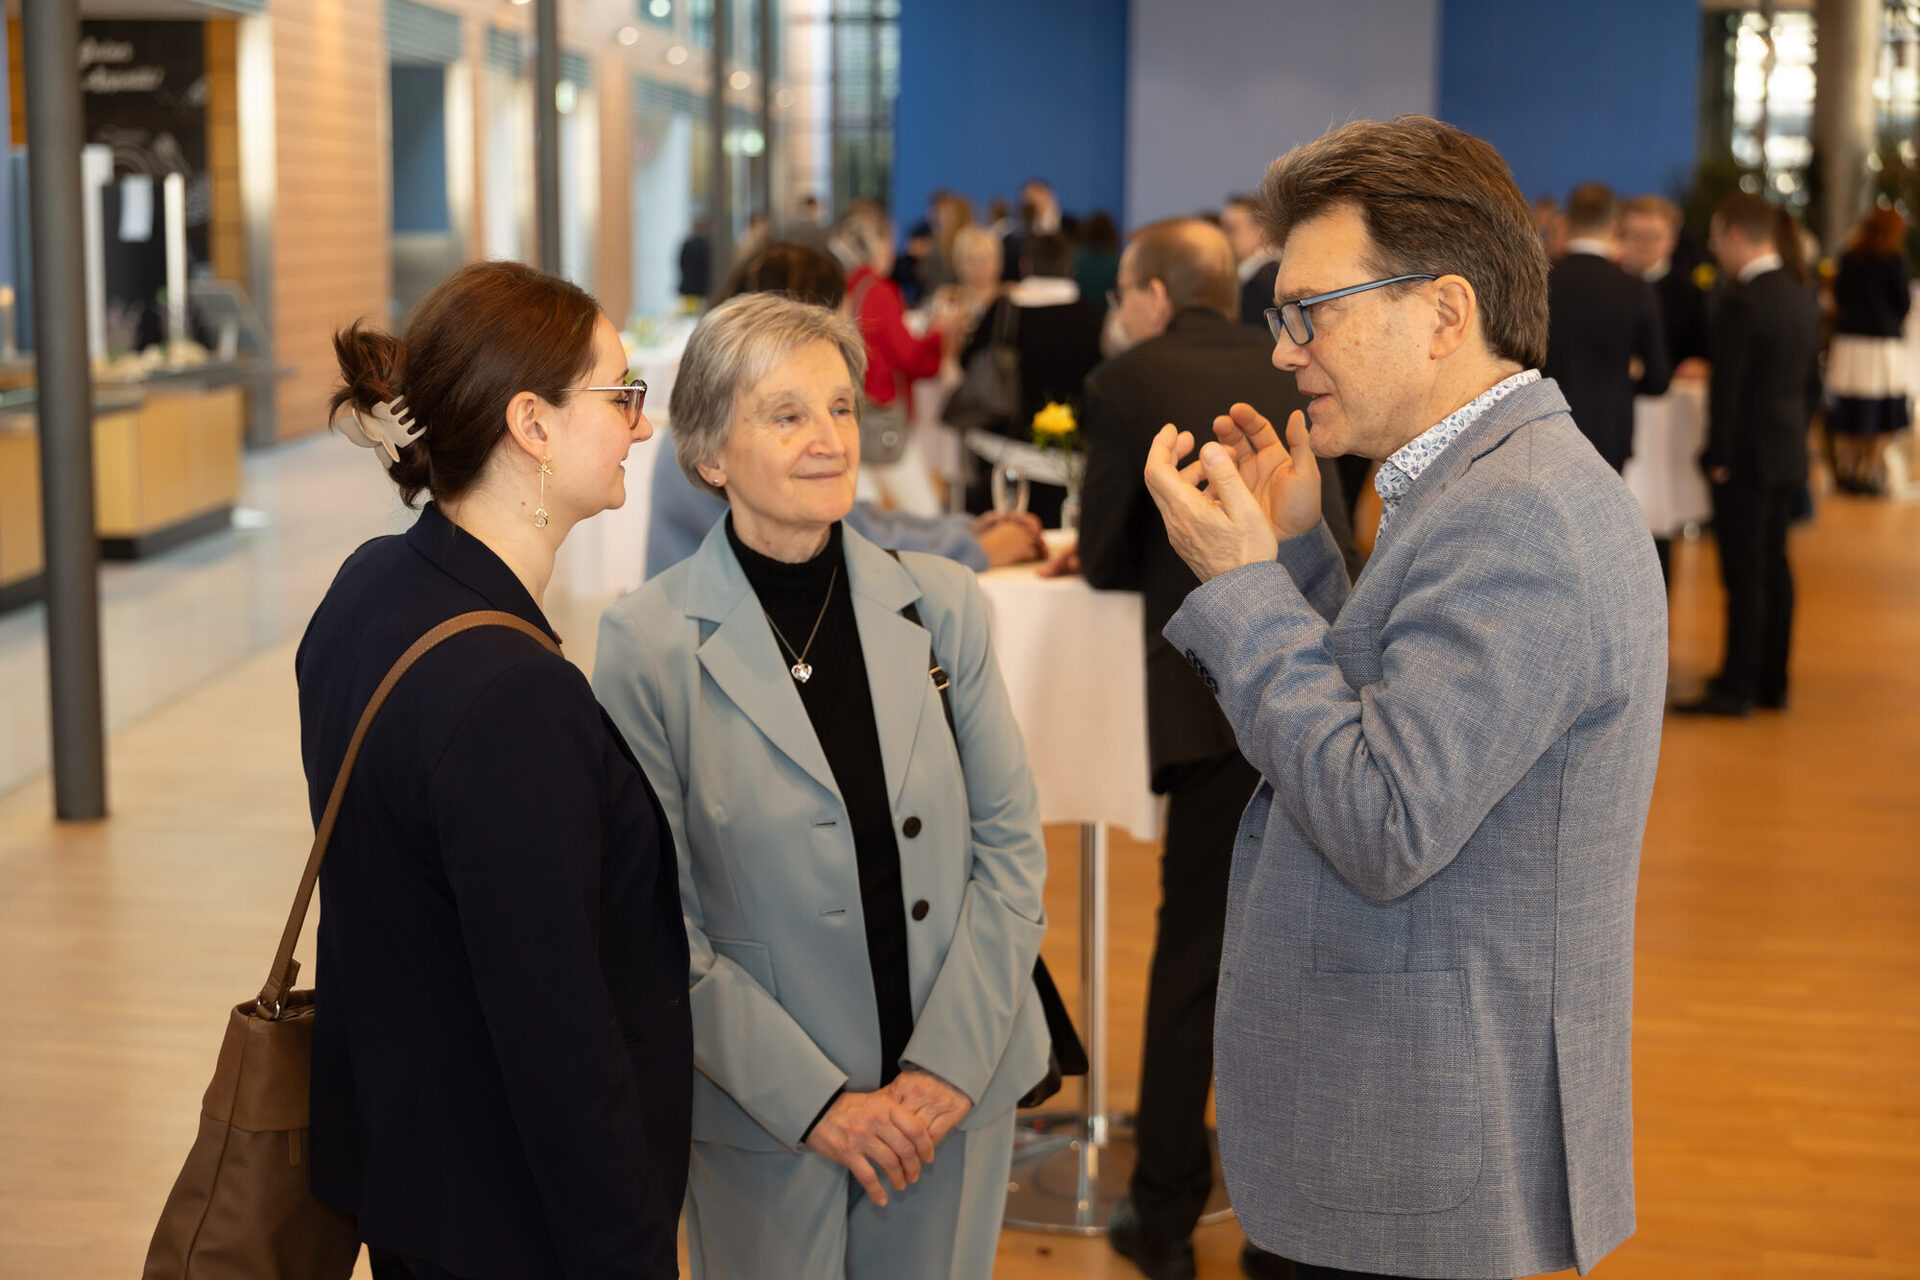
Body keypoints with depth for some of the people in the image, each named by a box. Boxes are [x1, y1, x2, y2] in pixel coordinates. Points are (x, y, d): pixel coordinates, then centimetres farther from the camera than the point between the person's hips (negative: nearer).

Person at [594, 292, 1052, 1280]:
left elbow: (1011, 842, 1)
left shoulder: (942, 606, -2)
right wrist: (816, 1099, -13)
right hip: (764, 1123, -2)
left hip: (960, 1092, 3)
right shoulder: (649, 643, -10)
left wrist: (951, 1061, -8)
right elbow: (658, 923, -9)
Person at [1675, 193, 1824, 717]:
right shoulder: (1802, 299, 9)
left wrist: (1718, 457, -12)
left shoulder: (1741, 301, -17)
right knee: (1773, 566, 13)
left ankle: (1736, 688, -1)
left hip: (1746, 457, -8)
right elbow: (1812, 384, 14)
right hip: (1788, 457, 8)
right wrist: (1793, 436, 19)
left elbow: (1727, 387, -18)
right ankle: (1772, 682, 19)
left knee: (1744, 574, -5)